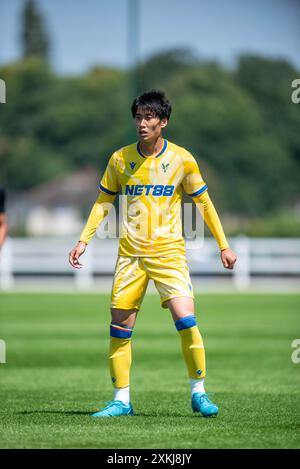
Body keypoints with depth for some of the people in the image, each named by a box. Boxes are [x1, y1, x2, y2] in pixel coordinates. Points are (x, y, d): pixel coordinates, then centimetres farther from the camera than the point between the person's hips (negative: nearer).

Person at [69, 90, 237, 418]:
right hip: (130, 252, 2)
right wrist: (84, 240, 7)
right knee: (120, 326, 0)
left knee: (186, 320, -15)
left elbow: (203, 202, 6)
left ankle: (199, 393, 0)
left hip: (168, 251, -2)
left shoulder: (181, 159, -2)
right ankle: (121, 400, 10)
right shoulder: (120, 159, 3)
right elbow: (104, 201, 14)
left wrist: (223, 245, 6)